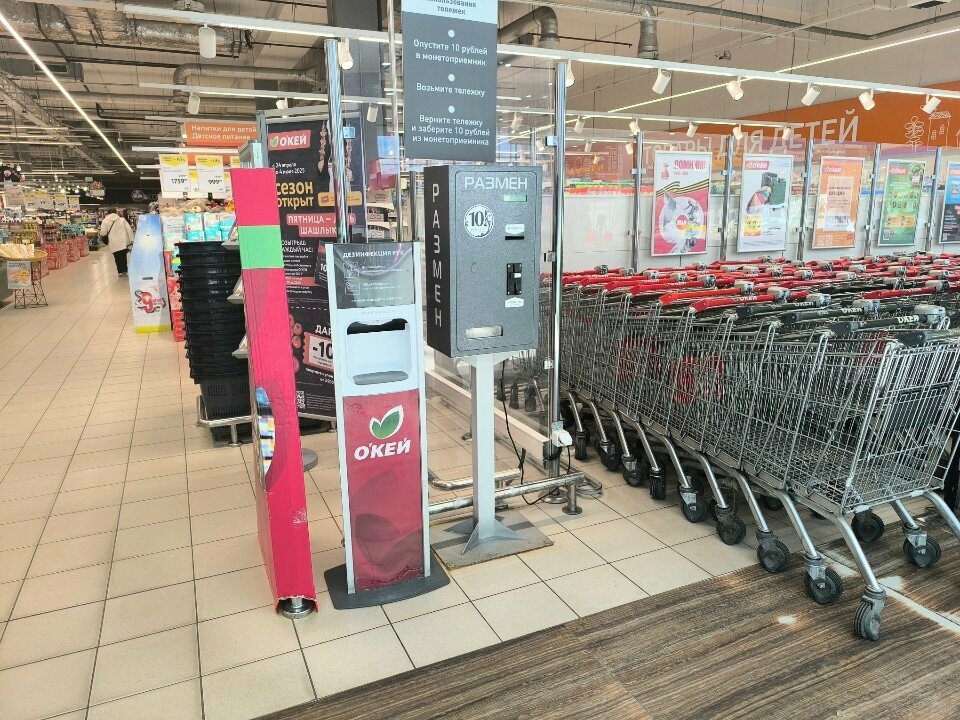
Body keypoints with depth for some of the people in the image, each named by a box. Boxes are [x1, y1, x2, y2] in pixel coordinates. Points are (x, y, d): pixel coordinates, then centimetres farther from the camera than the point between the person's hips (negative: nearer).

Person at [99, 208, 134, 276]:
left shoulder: (105, 221, 1)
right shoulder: (122, 219, 7)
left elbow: (103, 233, -6)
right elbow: (129, 230, 2)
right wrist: (131, 240, 5)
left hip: (114, 243, -2)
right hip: (124, 242, 2)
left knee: (118, 258, 5)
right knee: (123, 256, 12)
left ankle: (121, 271, 6)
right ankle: (124, 271, 17)